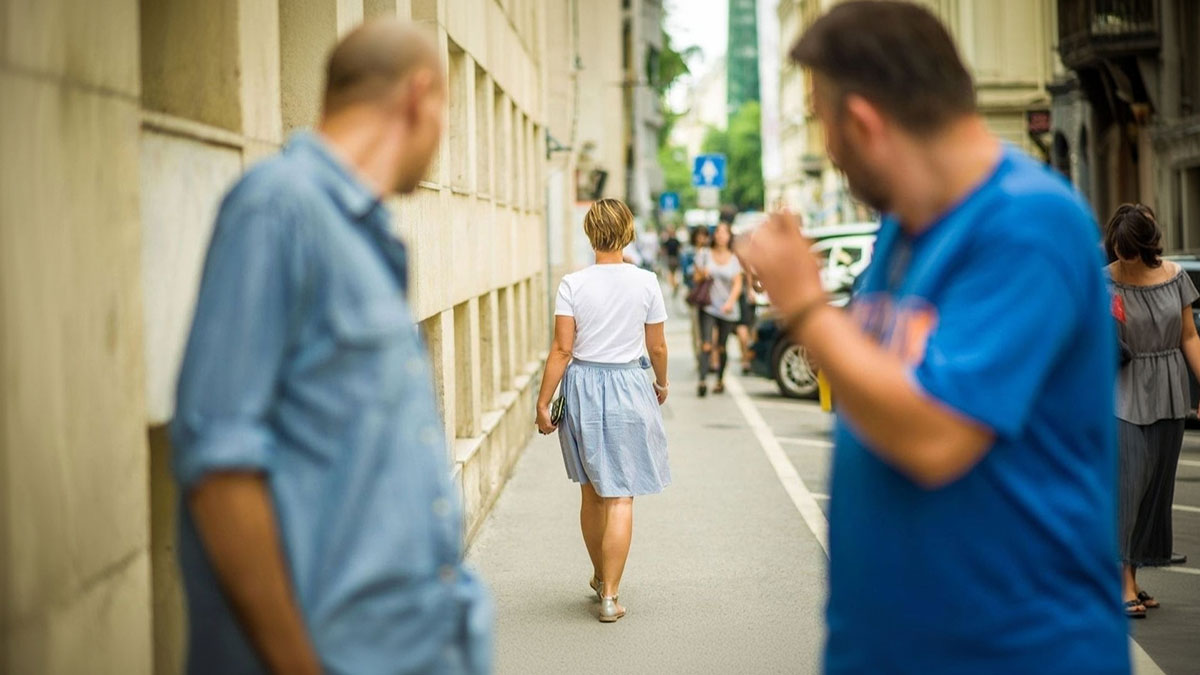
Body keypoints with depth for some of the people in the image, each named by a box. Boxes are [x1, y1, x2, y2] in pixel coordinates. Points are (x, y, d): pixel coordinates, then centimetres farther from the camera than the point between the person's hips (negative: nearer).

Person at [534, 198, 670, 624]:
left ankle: (600, 577, 35)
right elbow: (657, 347, 2)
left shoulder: (572, 284, -8)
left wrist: (543, 401, -2)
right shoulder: (646, 283, -6)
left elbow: (562, 349, -9)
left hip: (582, 387, 1)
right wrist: (662, 384, 20)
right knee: (620, 496, 1)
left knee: (592, 491, 18)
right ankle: (610, 595, -3)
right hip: (629, 387, -1)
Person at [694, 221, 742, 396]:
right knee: (706, 344, -15)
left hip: (727, 309, 1)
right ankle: (702, 380, -24)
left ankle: (720, 380, 22)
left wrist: (730, 302, -14)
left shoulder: (735, 259, 7)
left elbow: (737, 285, 3)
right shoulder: (705, 256, 6)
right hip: (708, 306, -1)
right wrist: (702, 275, -14)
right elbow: (696, 279, 10)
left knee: (721, 347, 6)